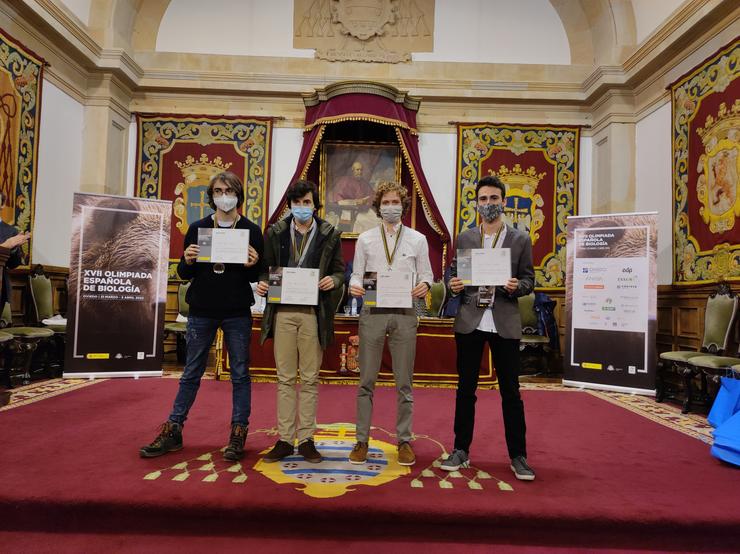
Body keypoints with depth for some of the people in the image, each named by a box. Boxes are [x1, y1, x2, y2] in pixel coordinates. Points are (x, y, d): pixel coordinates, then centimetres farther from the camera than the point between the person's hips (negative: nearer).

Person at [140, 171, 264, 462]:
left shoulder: (251, 230, 1)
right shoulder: (197, 228, 5)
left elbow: (258, 276, 1)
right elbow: (184, 273, 7)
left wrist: (252, 266, -20)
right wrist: (188, 262, -15)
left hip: (237, 313, -1)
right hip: (202, 311, 1)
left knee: (240, 374, 6)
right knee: (191, 374, 10)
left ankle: (238, 433, 16)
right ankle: (173, 431, 21)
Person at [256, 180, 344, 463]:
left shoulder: (330, 235, 6)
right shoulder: (275, 233, 9)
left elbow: (340, 270, 9)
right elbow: (266, 267, 13)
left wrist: (333, 280, -13)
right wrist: (262, 282, -8)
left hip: (313, 313, -1)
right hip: (282, 312, 1)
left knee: (310, 378, 5)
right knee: (285, 378, 7)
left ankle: (307, 439, 16)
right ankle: (285, 439, 16)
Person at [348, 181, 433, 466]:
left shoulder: (417, 239, 9)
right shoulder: (365, 239, 9)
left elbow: (426, 274, 7)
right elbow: (356, 274, 7)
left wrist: (424, 285, -14)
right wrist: (354, 286, -14)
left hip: (404, 313, 0)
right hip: (372, 312, 0)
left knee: (404, 383, 7)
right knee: (367, 380, 5)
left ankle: (404, 441, 20)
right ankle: (362, 440, 16)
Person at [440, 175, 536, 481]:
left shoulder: (520, 239, 5)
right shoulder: (464, 238, 9)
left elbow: (529, 278, 5)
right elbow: (452, 272, 10)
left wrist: (517, 286, -17)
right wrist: (452, 284, -12)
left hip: (505, 323, -1)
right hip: (469, 321, 2)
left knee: (511, 391, 5)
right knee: (465, 389, 9)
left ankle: (518, 456, 18)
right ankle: (461, 451, 22)